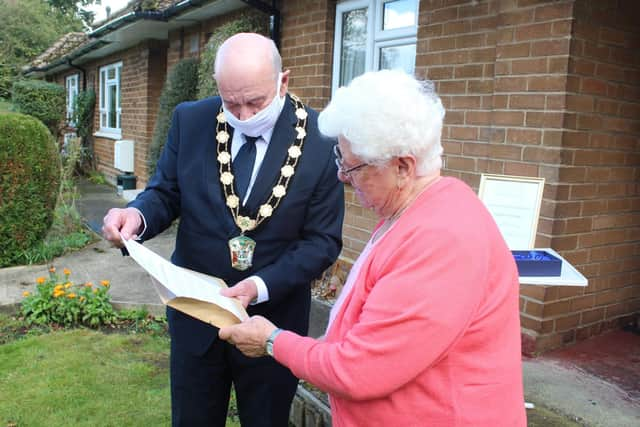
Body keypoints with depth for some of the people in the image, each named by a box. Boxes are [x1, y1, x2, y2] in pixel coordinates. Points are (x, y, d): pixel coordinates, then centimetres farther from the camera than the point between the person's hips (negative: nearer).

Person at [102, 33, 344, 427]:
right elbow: (166, 193, 2)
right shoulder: (190, 121, -7)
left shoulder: (321, 140, -15)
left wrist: (262, 286, -25)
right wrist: (138, 215, -22)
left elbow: (323, 240, -12)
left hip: (273, 316, -2)